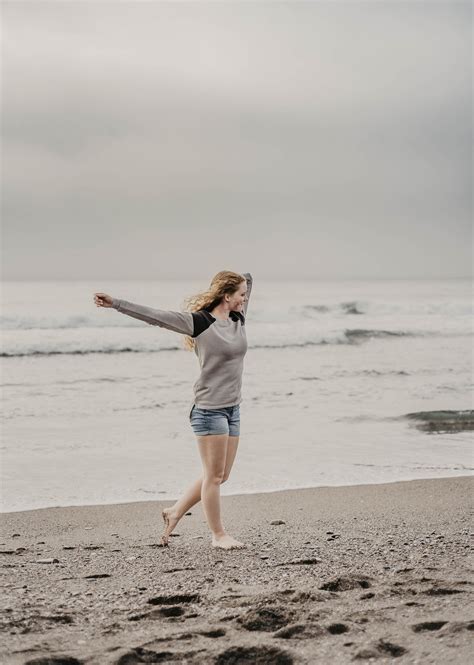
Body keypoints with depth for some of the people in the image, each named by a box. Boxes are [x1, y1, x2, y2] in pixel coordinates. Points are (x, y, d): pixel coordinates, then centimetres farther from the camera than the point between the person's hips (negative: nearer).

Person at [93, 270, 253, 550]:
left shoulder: (238, 320, 8)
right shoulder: (199, 322, -11)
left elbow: (248, 279, 21)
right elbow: (155, 316, -15)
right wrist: (115, 303, -19)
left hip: (233, 409, 8)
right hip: (209, 409, -8)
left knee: (220, 475, 12)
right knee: (214, 475, 0)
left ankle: (175, 511, 26)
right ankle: (219, 535, 11)